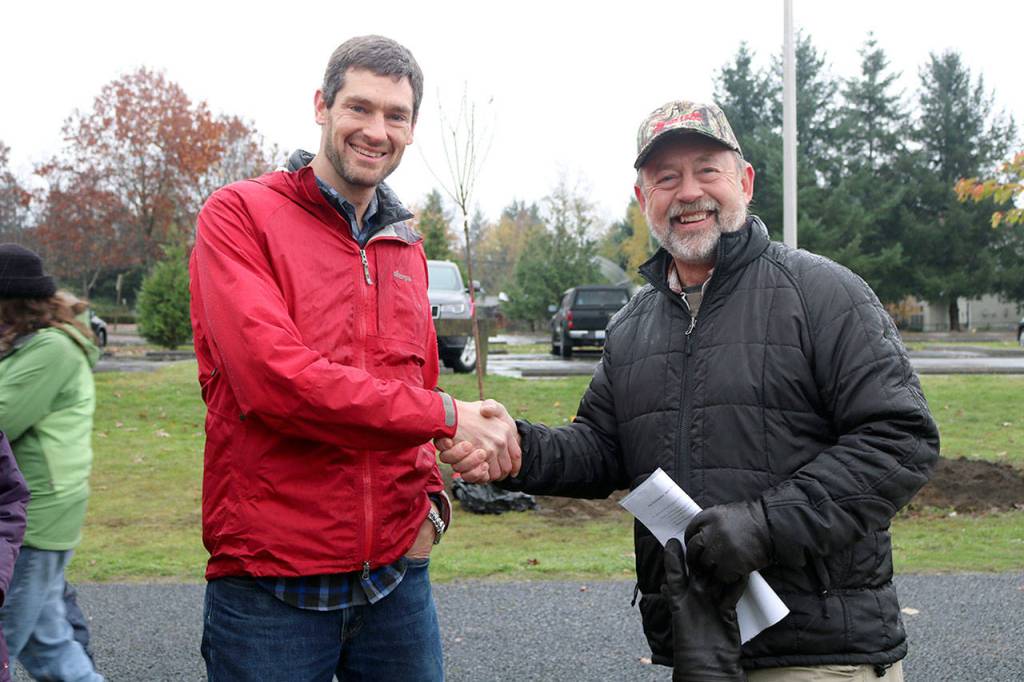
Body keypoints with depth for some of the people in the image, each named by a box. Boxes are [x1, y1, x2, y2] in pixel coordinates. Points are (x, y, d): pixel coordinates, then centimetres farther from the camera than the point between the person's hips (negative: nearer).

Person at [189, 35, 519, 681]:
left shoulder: (406, 249, 14)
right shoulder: (239, 215, -6)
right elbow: (272, 377, -19)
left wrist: (430, 501, 3)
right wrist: (446, 416, -17)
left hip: (397, 577, 6)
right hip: (269, 587, -5)